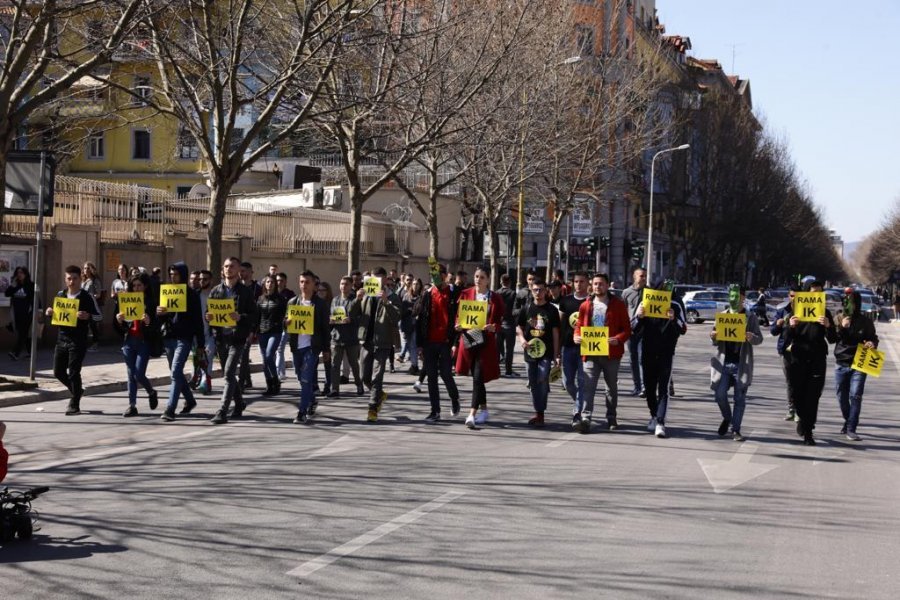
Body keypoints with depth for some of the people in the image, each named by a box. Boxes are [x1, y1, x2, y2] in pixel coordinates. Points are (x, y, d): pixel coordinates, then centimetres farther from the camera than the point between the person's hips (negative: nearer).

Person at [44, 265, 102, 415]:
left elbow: (99, 316, -5)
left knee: (74, 372, -6)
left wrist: (87, 316, -24)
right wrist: (49, 313, -2)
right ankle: (76, 391, 35)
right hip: (62, 338, 6)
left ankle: (74, 405, 6)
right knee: (58, 371, 10)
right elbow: (55, 315, 20)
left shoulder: (87, 297, -6)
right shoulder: (60, 295, 9)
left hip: (78, 340, -6)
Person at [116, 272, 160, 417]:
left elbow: (156, 327, -7)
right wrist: (120, 321, -7)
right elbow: (124, 327, 14)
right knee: (131, 375, 4)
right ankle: (132, 405, 8)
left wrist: (148, 322, -27)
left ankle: (152, 393, 20)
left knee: (139, 374, -9)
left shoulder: (151, 302, -3)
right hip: (129, 341, 5)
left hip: (144, 342, -5)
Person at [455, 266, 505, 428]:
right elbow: (459, 314, 12)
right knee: (477, 377, 10)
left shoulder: (495, 298, 3)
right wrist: (458, 325, -8)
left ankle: (472, 414, -17)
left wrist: (493, 327, -17)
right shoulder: (465, 294, 8)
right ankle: (484, 410, 25)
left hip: (485, 341, -3)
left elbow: (500, 320, 4)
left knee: (478, 377, -12)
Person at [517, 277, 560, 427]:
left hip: (546, 352, -3)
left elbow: (555, 333, 2)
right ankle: (538, 412, 20)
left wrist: (556, 355, 0)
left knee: (542, 381, -15)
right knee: (534, 383, 9)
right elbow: (520, 328, 16)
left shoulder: (552, 310, 1)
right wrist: (522, 339, -6)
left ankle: (539, 413, -10)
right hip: (530, 352, 3)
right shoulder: (526, 309, 8)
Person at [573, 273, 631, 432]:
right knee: (588, 386, -11)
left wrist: (617, 339, -19)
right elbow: (579, 326, 15)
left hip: (611, 353, -1)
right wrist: (576, 336, -7)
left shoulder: (618, 304, 1)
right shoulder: (585, 305, 9)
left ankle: (611, 418, 26)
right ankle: (585, 419, -18)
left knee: (612, 387, 13)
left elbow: (627, 329, 0)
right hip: (591, 353, 1)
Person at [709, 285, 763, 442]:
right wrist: (713, 337, -10)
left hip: (741, 363, -2)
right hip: (723, 361, 2)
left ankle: (736, 429, 7)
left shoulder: (750, 317, 4)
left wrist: (752, 338, -21)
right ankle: (727, 418, 24)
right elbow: (716, 341, 13)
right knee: (720, 394, -3)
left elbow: (759, 339, 2)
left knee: (740, 398, 0)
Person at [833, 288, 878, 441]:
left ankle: (851, 429, -10)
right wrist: (842, 327, -21)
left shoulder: (865, 321, 1)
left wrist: (872, 343, -11)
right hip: (841, 364, 2)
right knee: (842, 396, 12)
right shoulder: (838, 318, 2)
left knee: (855, 396, -12)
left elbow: (874, 338, 11)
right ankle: (848, 421, 34)